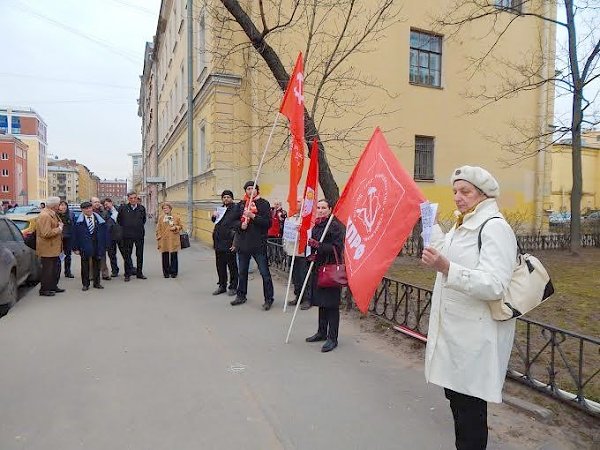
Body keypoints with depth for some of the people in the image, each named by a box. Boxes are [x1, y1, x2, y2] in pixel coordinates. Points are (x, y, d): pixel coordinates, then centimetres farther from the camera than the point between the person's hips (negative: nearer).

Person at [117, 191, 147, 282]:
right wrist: (124, 227, 8)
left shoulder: (142, 208, 3)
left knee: (140, 255, 8)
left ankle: (139, 273, 19)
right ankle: (127, 274, 13)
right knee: (127, 255, 4)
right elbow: (118, 220, 8)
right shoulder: (123, 208, -3)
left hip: (139, 235, 2)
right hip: (127, 235, -2)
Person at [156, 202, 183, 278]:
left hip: (174, 240, -1)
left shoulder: (176, 217, 4)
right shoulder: (160, 218, 6)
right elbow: (158, 229, 7)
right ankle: (166, 272, 16)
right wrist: (159, 238, 1)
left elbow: (180, 226, 12)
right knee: (165, 257, 5)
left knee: (173, 257, 2)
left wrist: (176, 227, -9)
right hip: (164, 241, 1)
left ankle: (173, 272, 13)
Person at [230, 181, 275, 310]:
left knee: (264, 272, -2)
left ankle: (268, 299, 8)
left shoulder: (264, 204, -4)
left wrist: (253, 216, -19)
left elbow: (268, 223, -12)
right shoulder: (241, 204, 9)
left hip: (259, 244, -5)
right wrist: (240, 225, -8)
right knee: (242, 271, 16)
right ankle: (241, 296, 32)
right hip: (243, 243, 5)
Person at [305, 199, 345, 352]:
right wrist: (311, 254, 1)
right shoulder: (316, 226, 12)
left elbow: (337, 248, -19)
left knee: (331, 304, -2)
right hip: (318, 267, 8)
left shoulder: (335, 226, -11)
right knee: (321, 301, 17)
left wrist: (317, 245, -24)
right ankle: (322, 332, 31)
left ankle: (332, 338, 8)